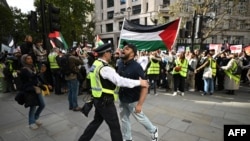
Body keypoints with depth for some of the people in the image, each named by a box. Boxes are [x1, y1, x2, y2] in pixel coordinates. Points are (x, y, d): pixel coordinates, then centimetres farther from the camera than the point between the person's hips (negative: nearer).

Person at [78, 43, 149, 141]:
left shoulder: (96, 64, 7)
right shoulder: (105, 68, -24)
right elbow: (120, 81, -32)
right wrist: (139, 82, -26)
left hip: (98, 100, 10)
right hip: (105, 102, -10)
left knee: (96, 121, 26)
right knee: (115, 127, 6)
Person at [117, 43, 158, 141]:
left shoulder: (136, 67, -22)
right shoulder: (120, 64, -3)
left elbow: (144, 85, -23)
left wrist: (140, 104, -25)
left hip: (133, 99, -6)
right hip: (122, 98, 6)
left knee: (140, 117, 15)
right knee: (124, 119, 18)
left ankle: (153, 131, 43)